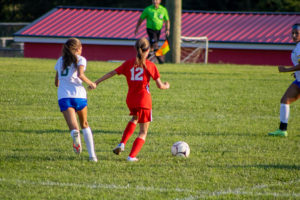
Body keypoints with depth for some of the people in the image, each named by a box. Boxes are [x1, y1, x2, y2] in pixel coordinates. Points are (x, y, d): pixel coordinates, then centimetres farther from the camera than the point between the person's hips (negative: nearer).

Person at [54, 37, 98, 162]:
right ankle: (92, 155, 14)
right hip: (78, 95, -2)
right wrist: (91, 83, 4)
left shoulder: (60, 61, 21)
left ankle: (75, 133, -49)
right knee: (85, 125, 19)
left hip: (63, 96, 2)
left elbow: (57, 83, 26)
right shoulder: (80, 59, 7)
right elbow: (80, 75, -12)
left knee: (74, 127, -10)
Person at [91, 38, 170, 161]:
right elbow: (159, 86, -3)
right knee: (143, 132, 8)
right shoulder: (150, 65, -5)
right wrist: (166, 86, 19)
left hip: (130, 99, 4)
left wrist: (96, 82, 6)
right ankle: (132, 156, -5)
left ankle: (122, 144, 16)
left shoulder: (128, 63, 3)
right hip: (144, 100, -4)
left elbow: (111, 73, 1)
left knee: (135, 118, 34)